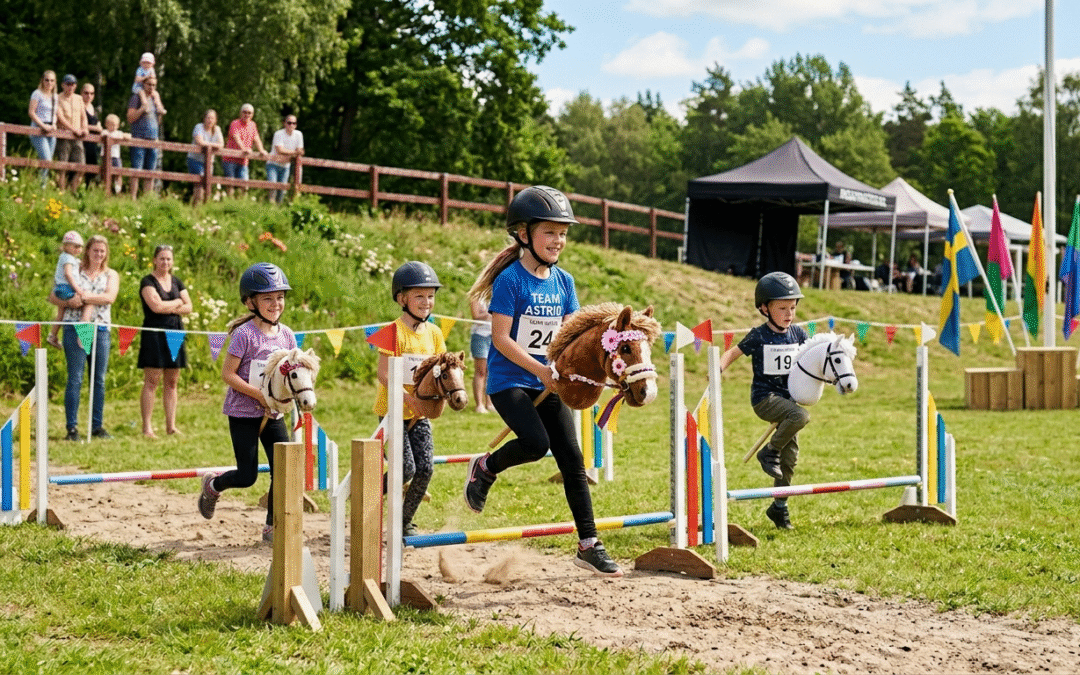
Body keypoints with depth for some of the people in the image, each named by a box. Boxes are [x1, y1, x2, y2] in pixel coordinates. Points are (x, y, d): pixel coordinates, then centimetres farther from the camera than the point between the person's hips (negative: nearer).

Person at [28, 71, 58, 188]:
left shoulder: (55, 97, 17)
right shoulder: (37, 94, -1)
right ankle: (41, 185, -14)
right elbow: (31, 112, -7)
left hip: (51, 133, 6)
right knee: (46, 161, -19)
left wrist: (53, 125, 4)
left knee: (48, 162, 2)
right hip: (38, 132, -6)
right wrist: (43, 126, -15)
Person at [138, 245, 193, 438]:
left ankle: (171, 426, 9)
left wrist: (167, 308, -8)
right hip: (154, 333, -6)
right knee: (151, 381, -7)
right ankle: (147, 427, -7)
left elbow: (188, 307, 7)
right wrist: (177, 302, -1)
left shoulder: (177, 282, 16)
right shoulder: (148, 282, -2)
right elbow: (156, 306, -16)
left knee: (172, 382, 5)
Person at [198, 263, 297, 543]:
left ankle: (272, 527, 11)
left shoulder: (286, 335, 4)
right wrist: (260, 395, -21)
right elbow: (228, 374, -15)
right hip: (243, 413, -5)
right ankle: (212, 485, 29)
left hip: (273, 414, 5)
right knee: (247, 476, -3)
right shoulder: (245, 334, -14)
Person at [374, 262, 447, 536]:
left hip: (420, 413, 5)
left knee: (426, 468, -2)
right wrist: (409, 399, -26)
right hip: (393, 410, -5)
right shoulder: (394, 332, -13)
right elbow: (384, 374, -18)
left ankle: (405, 522, 13)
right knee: (406, 469, -11)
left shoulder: (433, 334, 6)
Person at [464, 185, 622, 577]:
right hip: (508, 380, -6)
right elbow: (501, 339, -15)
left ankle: (588, 546, 5)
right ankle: (485, 468, 7)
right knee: (536, 443, -26)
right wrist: (542, 371, -21)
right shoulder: (511, 279, -12)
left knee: (571, 458, 0)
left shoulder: (563, 282, 6)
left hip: (546, 382, 6)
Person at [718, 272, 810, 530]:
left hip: (787, 397, 6)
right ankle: (770, 451, -13)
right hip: (764, 397, -6)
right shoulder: (759, 336, -9)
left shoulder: (797, 333, 5)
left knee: (790, 458, 6)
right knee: (801, 415, -33)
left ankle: (779, 506, 20)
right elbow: (733, 353, -4)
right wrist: (719, 369, -23)